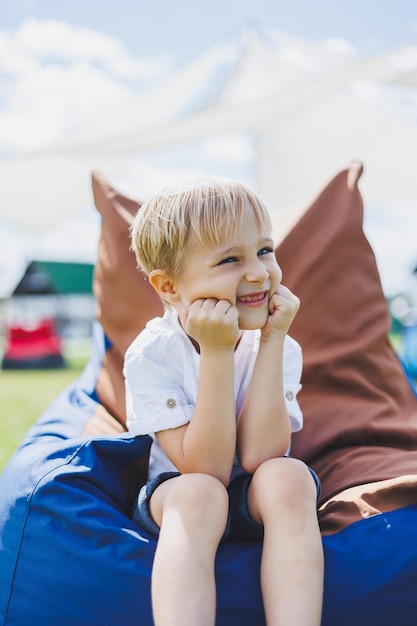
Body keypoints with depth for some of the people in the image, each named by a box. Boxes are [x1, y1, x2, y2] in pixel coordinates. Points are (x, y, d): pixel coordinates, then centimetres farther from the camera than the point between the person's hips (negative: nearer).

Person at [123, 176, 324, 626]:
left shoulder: (281, 348, -11)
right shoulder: (151, 354, -20)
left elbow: (257, 457, -24)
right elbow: (207, 471, -26)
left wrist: (272, 341, -25)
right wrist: (216, 352, -31)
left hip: (258, 502, 3)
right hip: (174, 498, -2)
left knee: (288, 476, -31)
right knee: (197, 494, -36)